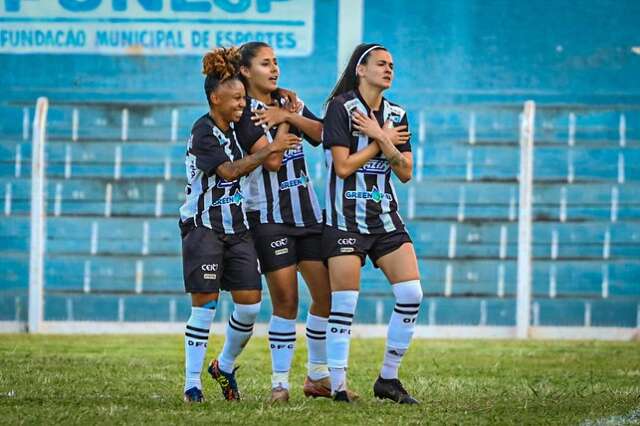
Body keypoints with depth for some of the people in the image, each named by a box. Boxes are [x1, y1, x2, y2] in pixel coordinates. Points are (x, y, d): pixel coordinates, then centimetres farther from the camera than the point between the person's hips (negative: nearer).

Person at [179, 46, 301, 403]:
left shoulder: (235, 126, 10)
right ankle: (192, 383, 0)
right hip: (204, 226, -7)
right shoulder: (203, 132, -11)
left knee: (251, 304, 0)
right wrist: (271, 149, -22)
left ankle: (225, 366, 21)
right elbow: (229, 170, -21)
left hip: (238, 228, 7)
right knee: (205, 305, -7)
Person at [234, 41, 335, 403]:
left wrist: (288, 116, -10)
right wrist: (285, 121, -5)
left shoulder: (289, 101, 13)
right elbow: (272, 159, -17)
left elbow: (322, 135, -1)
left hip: (308, 210, 6)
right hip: (269, 215, -6)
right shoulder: (245, 114, -6)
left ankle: (318, 376, 16)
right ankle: (280, 382, -3)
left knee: (328, 294, 3)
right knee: (286, 300, -11)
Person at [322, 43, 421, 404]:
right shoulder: (341, 107, -6)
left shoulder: (397, 115, 12)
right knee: (344, 303, -8)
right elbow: (343, 166, -14)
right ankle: (338, 385, -1)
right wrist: (385, 140, -6)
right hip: (346, 219, -6)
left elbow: (405, 173, 5)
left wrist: (380, 138, -8)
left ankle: (388, 379, 5)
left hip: (386, 217, 6)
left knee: (412, 293, -6)